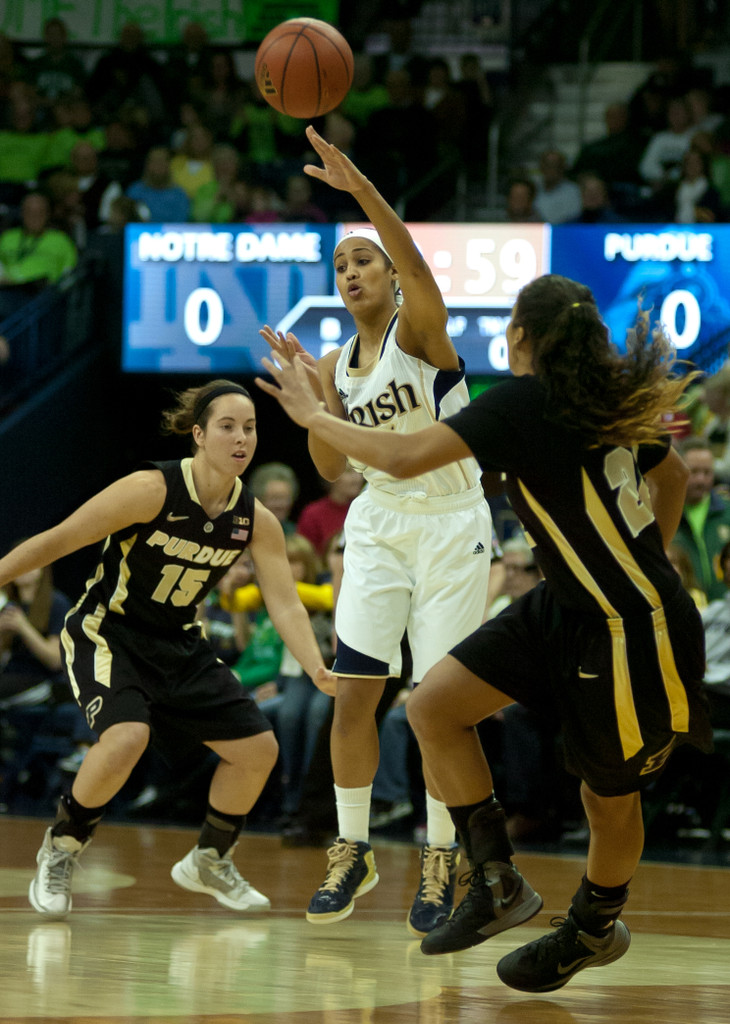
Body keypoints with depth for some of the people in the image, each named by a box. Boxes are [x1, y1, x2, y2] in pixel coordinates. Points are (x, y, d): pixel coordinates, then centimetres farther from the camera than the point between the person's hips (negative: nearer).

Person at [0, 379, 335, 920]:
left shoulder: (256, 521, -6)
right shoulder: (151, 489, -23)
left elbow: (286, 604, -9)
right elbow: (57, 540, -17)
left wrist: (318, 669, -25)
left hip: (179, 646, 6)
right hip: (106, 633, -6)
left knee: (258, 748, 2)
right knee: (127, 735, -32)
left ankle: (210, 860, 27)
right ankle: (59, 853, -9)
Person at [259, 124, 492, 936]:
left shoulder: (419, 330, -9)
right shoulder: (335, 366, 7)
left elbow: (414, 262, -31)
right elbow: (332, 467, 4)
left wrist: (361, 189, -47)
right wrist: (305, 393, -12)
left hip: (450, 526, -5)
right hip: (378, 526, 5)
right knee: (353, 692, -3)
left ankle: (439, 860, 8)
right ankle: (351, 853, 9)